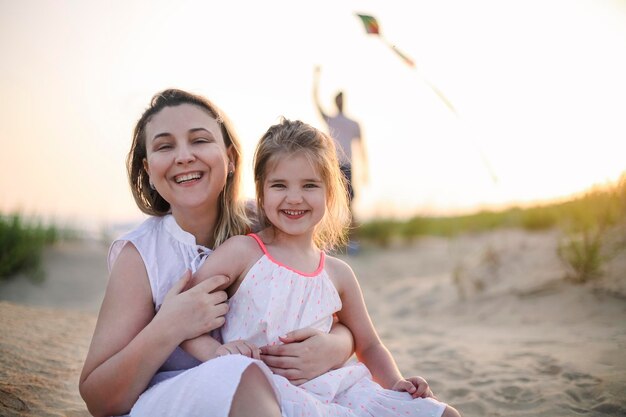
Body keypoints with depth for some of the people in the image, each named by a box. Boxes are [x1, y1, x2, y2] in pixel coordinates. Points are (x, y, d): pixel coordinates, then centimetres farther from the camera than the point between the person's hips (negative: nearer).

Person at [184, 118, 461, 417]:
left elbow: (369, 346, 21)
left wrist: (396, 383, 3)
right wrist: (216, 351, -23)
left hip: (328, 391, 3)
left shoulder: (337, 274, 10)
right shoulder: (241, 252, -3)